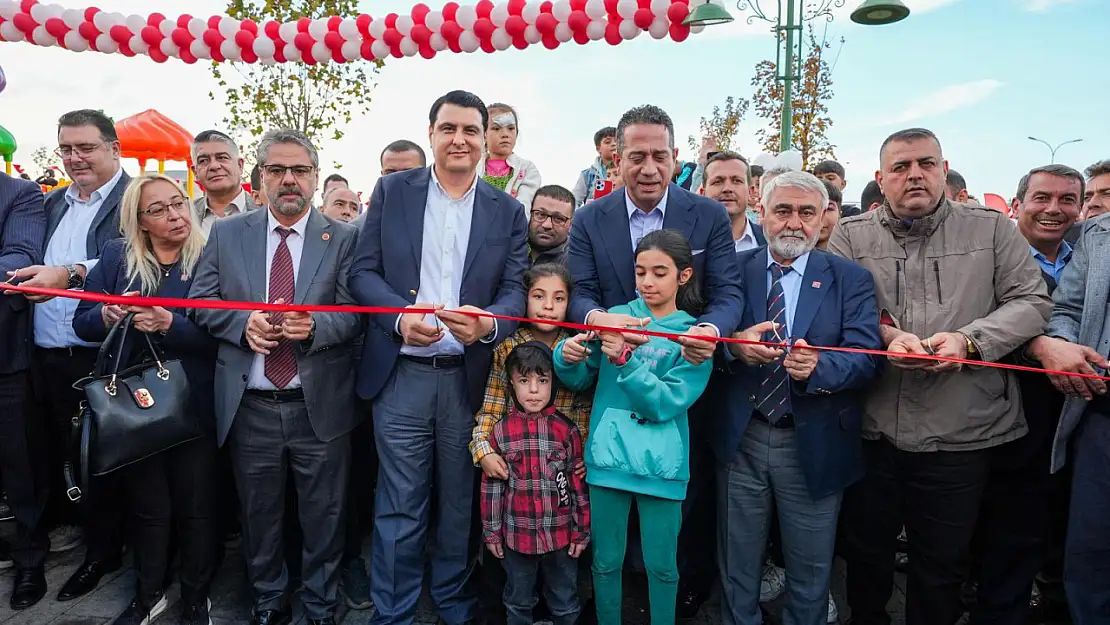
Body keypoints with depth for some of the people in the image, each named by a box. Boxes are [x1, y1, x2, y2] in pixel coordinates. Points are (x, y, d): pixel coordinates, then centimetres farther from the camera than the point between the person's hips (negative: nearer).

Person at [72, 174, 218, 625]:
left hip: (192, 406, -2)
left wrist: (170, 324, -26)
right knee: (146, 507, 17)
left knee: (195, 507, 10)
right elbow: (82, 322, 4)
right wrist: (106, 316, -16)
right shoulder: (117, 257, 3)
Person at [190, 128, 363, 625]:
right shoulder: (226, 234, 7)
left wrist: (314, 326, -25)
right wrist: (243, 323, -14)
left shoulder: (344, 238, -1)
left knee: (324, 518, 11)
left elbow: (354, 314, -6)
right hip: (250, 409, 2)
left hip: (320, 407, -2)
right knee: (259, 516, 18)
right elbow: (201, 301, 4)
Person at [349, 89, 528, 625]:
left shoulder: (507, 211, 7)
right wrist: (401, 316, -18)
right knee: (400, 507, 7)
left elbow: (515, 289, -1)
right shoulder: (392, 191, 5)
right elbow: (363, 272, 1)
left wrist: (488, 323, -23)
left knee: (459, 503, 16)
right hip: (402, 375, -1)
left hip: (471, 377, 2)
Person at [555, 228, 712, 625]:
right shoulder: (616, 317, 3)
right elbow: (580, 381, 4)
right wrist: (568, 357, -17)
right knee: (606, 561, 14)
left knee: (661, 565, 13)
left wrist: (624, 359, -24)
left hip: (660, 465, -1)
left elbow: (666, 402, -13)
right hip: (608, 457, 1)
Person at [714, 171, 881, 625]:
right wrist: (734, 346, -25)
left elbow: (867, 355, -13)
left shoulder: (851, 279, -1)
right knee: (737, 570, 18)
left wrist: (818, 367, -33)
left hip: (814, 446, -1)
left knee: (810, 576, 18)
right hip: (741, 438, 1)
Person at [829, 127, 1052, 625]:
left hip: (959, 435, 0)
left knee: (943, 566, 14)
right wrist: (886, 338, -19)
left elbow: (1031, 301, 1)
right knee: (864, 553, 17)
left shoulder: (992, 229, 5)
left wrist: (967, 340, -15)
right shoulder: (850, 236, 3)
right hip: (870, 433, 1)